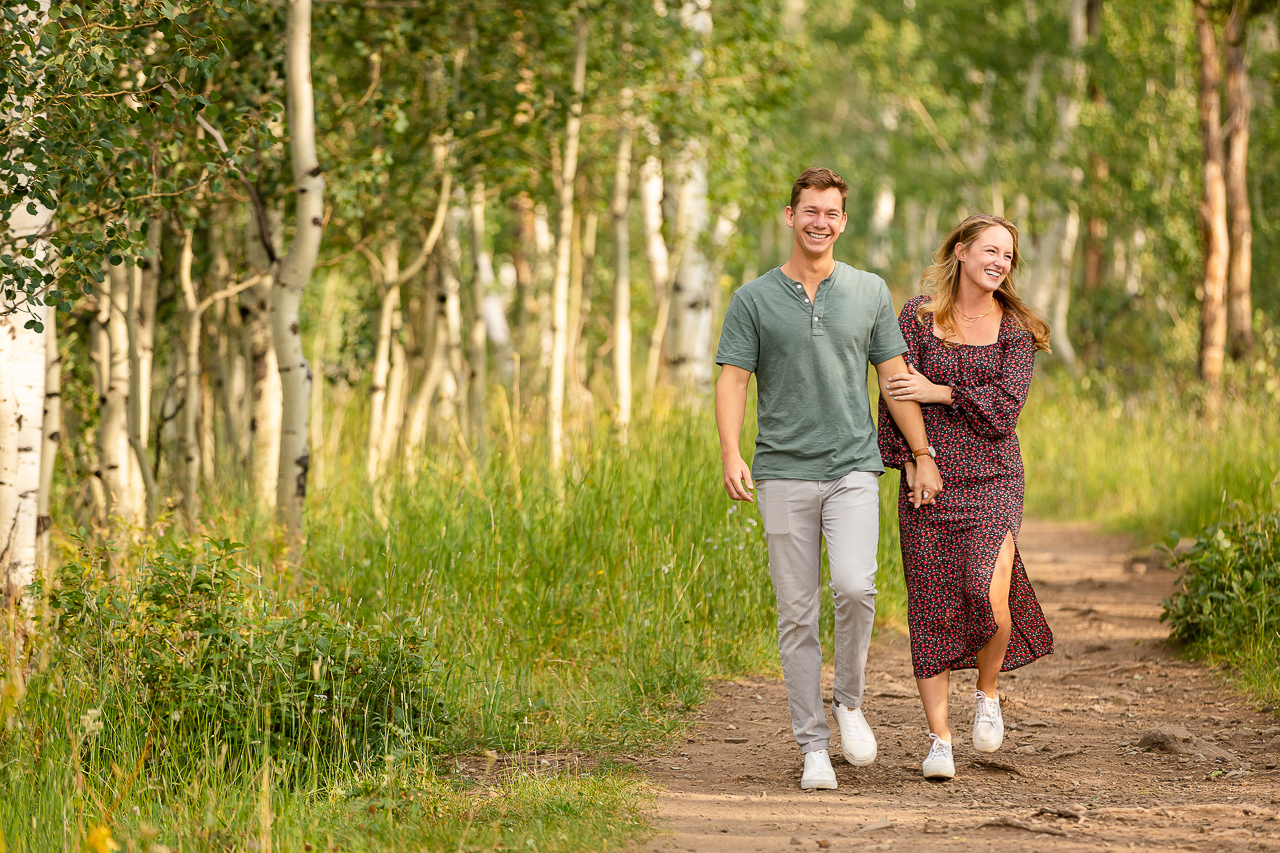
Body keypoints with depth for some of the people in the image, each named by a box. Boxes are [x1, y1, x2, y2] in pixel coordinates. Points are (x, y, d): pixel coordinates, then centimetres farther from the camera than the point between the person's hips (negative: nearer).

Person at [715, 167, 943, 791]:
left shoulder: (869, 292, 10)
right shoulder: (754, 300, 5)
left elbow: (895, 377, 13)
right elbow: (732, 380, -1)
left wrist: (924, 457, 9)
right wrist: (731, 453, -17)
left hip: (852, 468, 0)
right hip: (784, 473, 0)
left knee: (854, 586, -21)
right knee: (797, 616, 0)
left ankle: (849, 701, 3)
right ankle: (813, 746, 7)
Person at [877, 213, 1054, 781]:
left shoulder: (1015, 329, 5)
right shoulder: (917, 317, 4)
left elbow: (1005, 404, -7)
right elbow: (894, 394, 2)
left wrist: (937, 392, -12)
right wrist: (907, 460, -7)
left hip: (992, 483, 0)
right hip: (929, 482, 0)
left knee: (990, 599, -19)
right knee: (933, 608, -1)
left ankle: (988, 692, 11)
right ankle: (939, 740, 7)